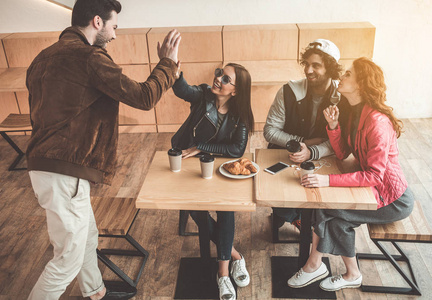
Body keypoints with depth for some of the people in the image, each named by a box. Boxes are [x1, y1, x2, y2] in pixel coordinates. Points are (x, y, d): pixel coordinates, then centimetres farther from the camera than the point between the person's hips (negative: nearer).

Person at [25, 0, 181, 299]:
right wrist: (167, 62, -2)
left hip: (44, 163, 10)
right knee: (69, 257, 5)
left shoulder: (45, 57, 13)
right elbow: (144, 97, -18)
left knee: (87, 236, 26)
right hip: (65, 175, -10)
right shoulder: (88, 57, -17)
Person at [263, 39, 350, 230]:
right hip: (282, 158, -1)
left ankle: (296, 216, 11)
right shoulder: (289, 92, -13)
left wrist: (311, 152, -30)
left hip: (320, 160, 2)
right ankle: (285, 216, 15)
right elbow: (270, 131, -9)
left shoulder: (343, 98, -10)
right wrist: (303, 141, -17)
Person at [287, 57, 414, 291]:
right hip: (373, 187, 8)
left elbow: (375, 175, -29)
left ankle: (314, 266, 7)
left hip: (393, 200, -8)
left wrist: (329, 180, -35)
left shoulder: (377, 122, -27)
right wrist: (333, 125, -16)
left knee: (329, 210, -16)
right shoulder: (354, 112, 2)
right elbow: (342, 154, -1)